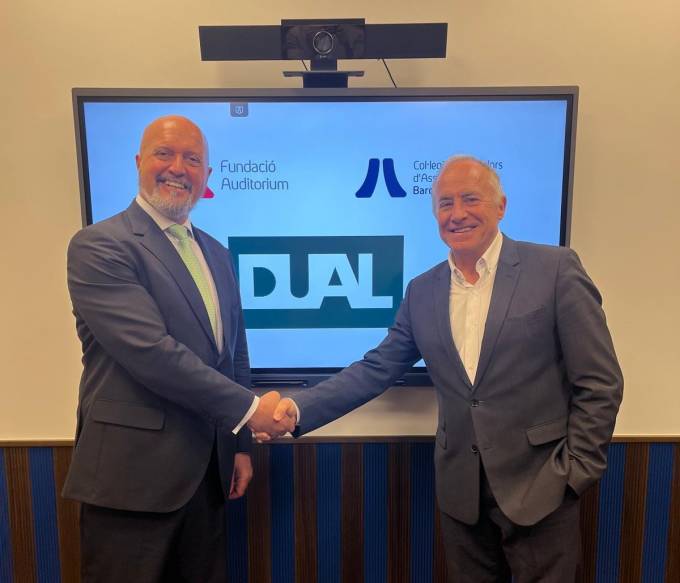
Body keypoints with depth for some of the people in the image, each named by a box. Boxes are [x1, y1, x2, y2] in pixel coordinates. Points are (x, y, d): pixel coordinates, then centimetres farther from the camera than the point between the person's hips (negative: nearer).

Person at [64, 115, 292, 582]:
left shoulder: (217, 254, 12)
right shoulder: (99, 245, -11)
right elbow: (149, 351, -21)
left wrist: (240, 444, 13)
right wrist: (248, 408, -16)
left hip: (208, 469, 7)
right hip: (133, 472, -6)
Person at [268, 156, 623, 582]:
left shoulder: (555, 269, -8)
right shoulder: (422, 291, 3)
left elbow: (599, 383, -7)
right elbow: (376, 370, 2)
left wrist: (575, 471, -9)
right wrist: (299, 409, -9)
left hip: (541, 489, -3)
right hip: (461, 493, 4)